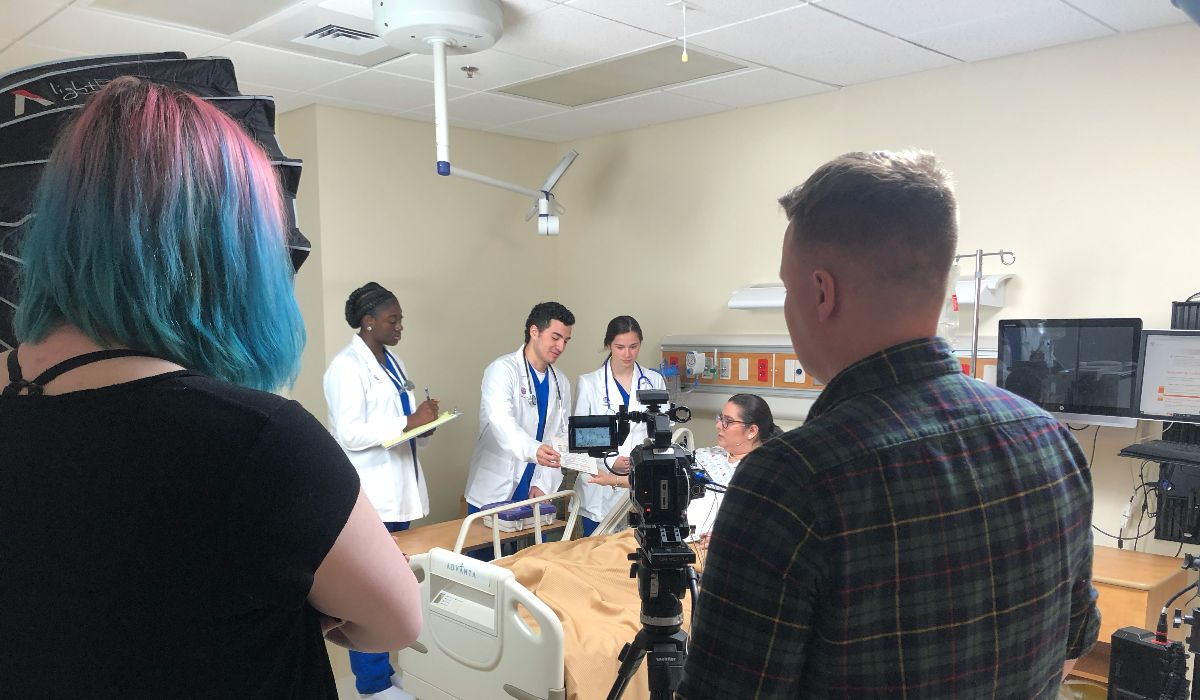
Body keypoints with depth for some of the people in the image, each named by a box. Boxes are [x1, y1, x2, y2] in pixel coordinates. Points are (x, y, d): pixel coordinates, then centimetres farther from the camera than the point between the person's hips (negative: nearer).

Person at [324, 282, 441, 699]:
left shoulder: (393, 363, 14)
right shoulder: (346, 366, -12)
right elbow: (349, 433, -20)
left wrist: (424, 421, 1)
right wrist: (409, 423, -20)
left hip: (398, 490, 8)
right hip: (369, 496, -8)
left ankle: (391, 664, 27)